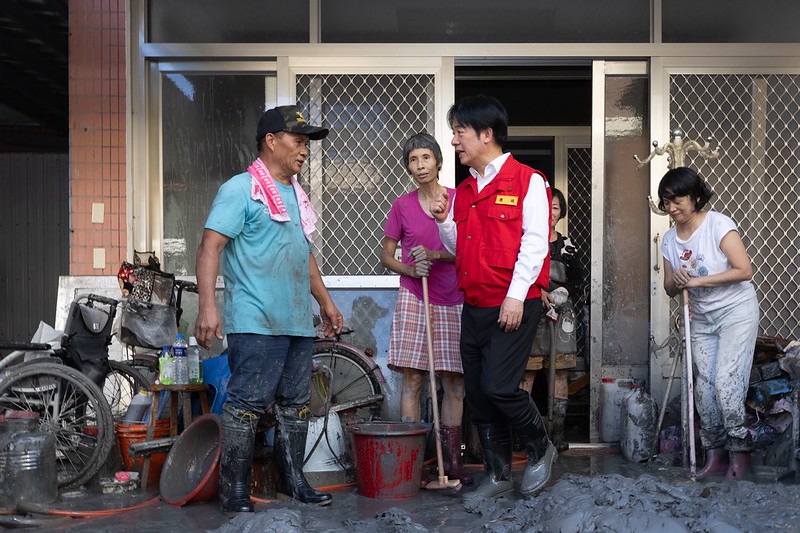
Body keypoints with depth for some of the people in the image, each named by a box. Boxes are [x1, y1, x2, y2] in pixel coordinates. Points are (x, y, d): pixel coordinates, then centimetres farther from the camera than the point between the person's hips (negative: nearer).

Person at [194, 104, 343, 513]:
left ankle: (291, 480, 24)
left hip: (298, 322, 8)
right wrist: (207, 306, -23)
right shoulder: (240, 189, -5)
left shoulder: (296, 195, 20)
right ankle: (234, 491, 1)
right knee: (247, 404, -8)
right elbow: (210, 247, -13)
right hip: (255, 323, -8)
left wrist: (325, 301, 26)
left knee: (296, 405, 12)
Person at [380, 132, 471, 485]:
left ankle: (453, 461, 12)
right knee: (412, 381, -3)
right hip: (414, 300, 0)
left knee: (454, 383, 3)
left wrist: (435, 255, -15)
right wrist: (410, 269, -9)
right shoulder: (402, 205, 6)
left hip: (453, 302, 1)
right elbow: (386, 256, 10)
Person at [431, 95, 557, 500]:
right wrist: (444, 221, 1)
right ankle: (498, 475, 20)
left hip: (514, 306, -7)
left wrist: (516, 296, -17)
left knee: (498, 386, -14)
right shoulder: (463, 191, 16)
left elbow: (534, 243, -11)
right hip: (474, 307, 7)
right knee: (477, 395, 7)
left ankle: (540, 449, 12)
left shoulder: (527, 181, -5)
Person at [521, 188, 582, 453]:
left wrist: (560, 294, -3)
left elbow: (577, 279, 14)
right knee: (528, 369, -5)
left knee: (560, 371, 2)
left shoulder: (566, 245, 12)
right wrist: (537, 291, -13)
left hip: (561, 312, 3)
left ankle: (558, 429, 6)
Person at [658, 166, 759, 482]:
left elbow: (744, 270, -21)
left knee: (726, 381, -16)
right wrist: (677, 282, -14)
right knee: (704, 387, 2)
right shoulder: (669, 239, 4)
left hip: (736, 311, -6)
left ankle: (740, 452, -3)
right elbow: (670, 288, 11)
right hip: (702, 319, 6)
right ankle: (715, 455, 12)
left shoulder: (718, 225, -14)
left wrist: (697, 280, -21)